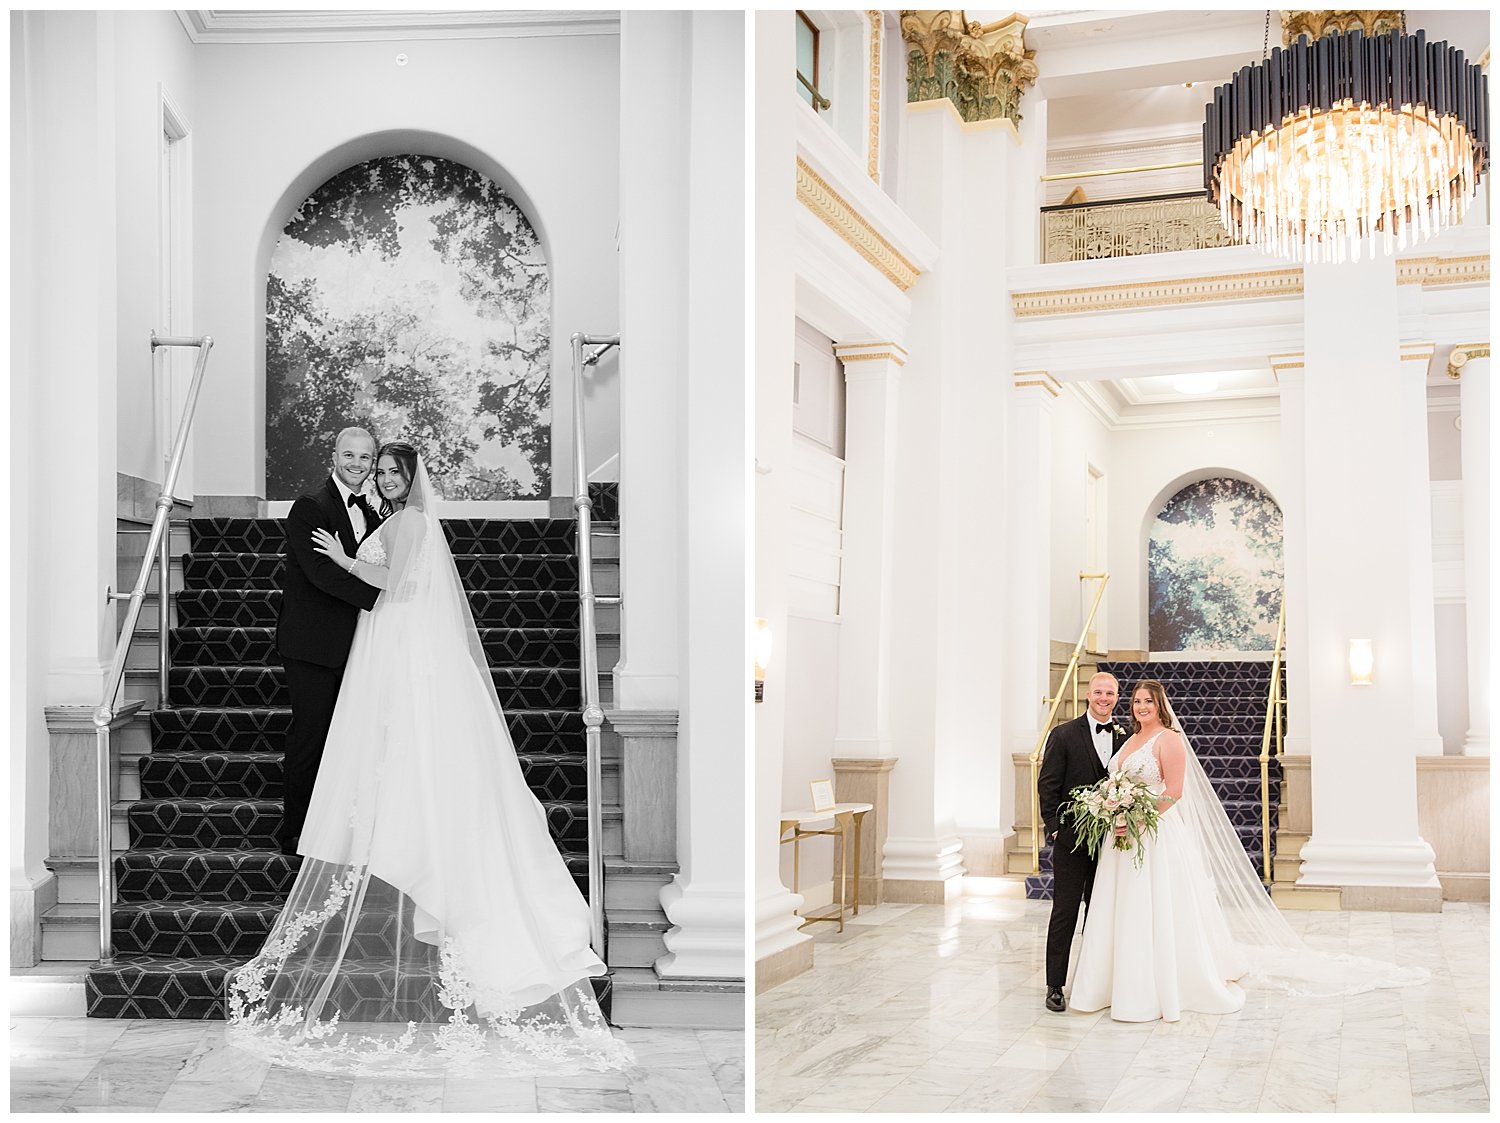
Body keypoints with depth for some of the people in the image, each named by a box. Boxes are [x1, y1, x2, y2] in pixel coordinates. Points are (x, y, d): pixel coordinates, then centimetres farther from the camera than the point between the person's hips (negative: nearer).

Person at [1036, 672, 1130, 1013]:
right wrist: (1054, 828, -9)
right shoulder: (1064, 735, -4)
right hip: (1072, 839, -4)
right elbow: (1047, 785, -4)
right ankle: (1055, 986, 4)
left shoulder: (1125, 736, 6)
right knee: (1064, 913, -1)